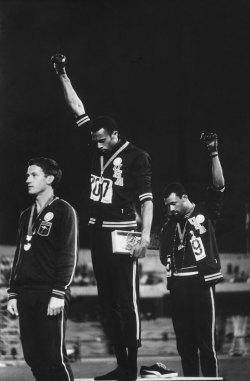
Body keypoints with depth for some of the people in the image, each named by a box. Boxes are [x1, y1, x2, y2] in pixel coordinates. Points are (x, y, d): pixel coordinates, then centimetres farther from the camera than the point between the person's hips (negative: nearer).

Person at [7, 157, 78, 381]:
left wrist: (58, 293, -17)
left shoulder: (63, 211, -2)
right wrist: (13, 293, 14)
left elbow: (68, 255, -9)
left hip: (50, 295, -7)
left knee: (54, 358, -10)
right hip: (26, 294, 7)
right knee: (33, 357, 5)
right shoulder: (27, 215, 20)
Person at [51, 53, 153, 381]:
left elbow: (146, 198, -11)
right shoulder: (98, 150, 9)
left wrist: (145, 236, -21)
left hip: (122, 232, -7)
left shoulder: (136, 157, -7)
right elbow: (78, 108, 14)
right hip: (98, 232, 7)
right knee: (107, 301, 8)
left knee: (126, 301, -6)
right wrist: (63, 75, 12)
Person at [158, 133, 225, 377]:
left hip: (202, 283, -5)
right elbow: (165, 255, 18)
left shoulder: (206, 212, 3)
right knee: (184, 343, 8)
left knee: (206, 342, -6)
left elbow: (219, 184, -9)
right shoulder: (170, 225, 16)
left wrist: (213, 154, -15)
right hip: (178, 286, 5)